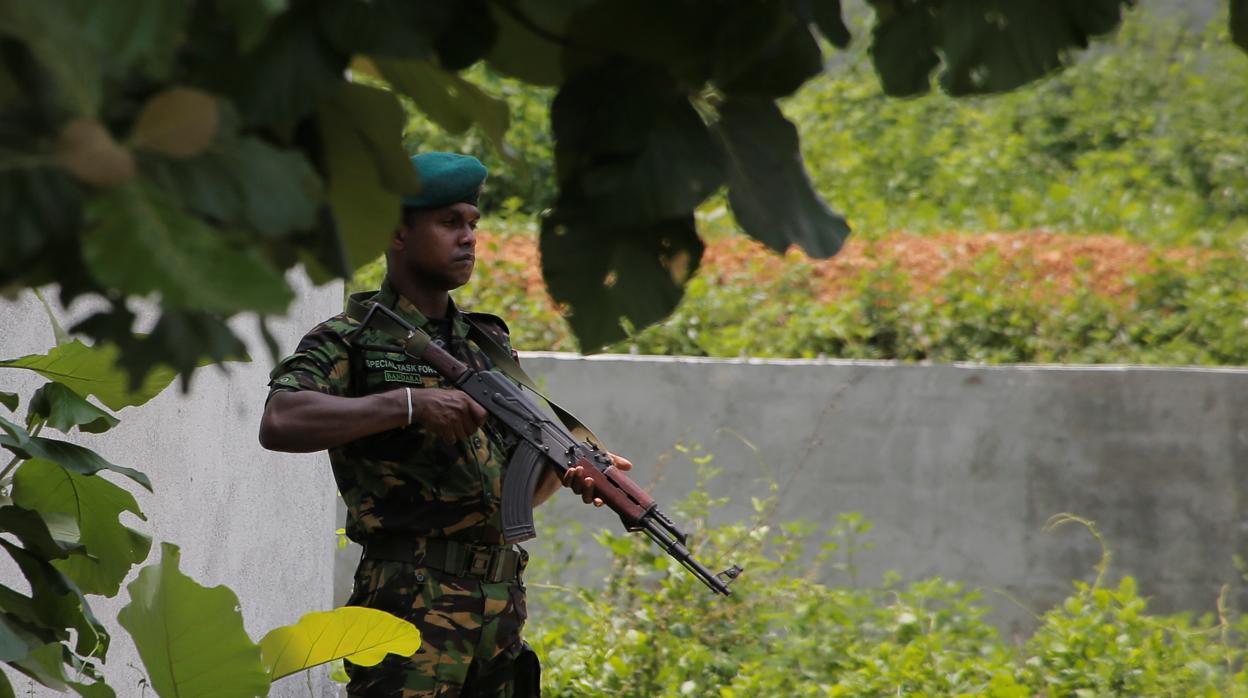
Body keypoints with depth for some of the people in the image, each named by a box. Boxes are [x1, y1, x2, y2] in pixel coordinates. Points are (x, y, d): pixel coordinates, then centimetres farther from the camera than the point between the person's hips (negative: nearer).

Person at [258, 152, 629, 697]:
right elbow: (278, 424, -21)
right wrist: (409, 403, -24)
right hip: (410, 607, -7)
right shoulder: (350, 339, -2)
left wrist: (568, 470, -1)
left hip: (501, 610, 7)